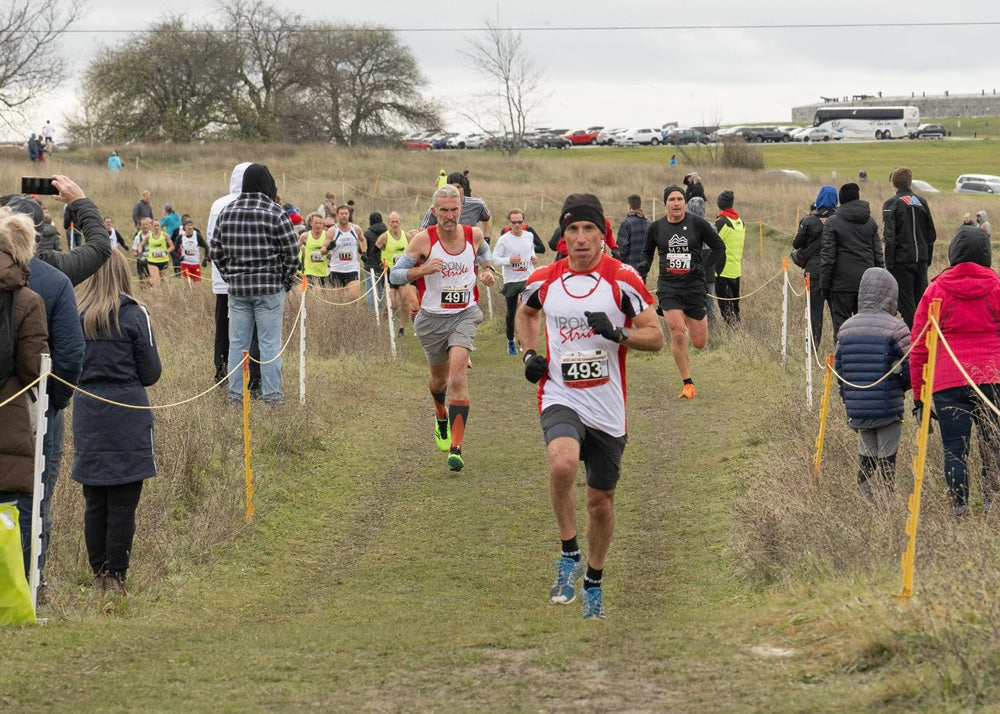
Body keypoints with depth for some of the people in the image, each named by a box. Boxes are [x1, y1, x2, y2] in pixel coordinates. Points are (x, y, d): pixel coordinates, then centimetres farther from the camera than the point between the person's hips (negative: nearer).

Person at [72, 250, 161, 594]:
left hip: (87, 417, 3)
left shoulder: (76, 314, 1)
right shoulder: (133, 314, -6)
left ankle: (99, 577, 14)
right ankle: (116, 578, 1)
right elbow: (150, 373, -2)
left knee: (94, 502, 10)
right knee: (123, 504, 1)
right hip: (127, 418, -3)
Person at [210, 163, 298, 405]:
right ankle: (271, 394, 4)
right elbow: (292, 253, -7)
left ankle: (235, 393, 13)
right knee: (270, 343, 2)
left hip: (237, 288, 4)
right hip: (270, 288, -4)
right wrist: (286, 283, 5)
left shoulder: (226, 212, 5)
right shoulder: (276, 213, -9)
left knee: (237, 342, 9)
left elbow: (216, 250, 9)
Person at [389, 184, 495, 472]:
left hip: (464, 315, 0)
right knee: (439, 377, 17)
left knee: (457, 371, -20)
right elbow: (395, 275, -9)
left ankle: (456, 447, -25)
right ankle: (441, 417, 54)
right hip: (432, 318, 0)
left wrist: (487, 272, 1)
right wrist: (423, 269, -25)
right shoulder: (424, 240, -12)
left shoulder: (474, 235, -2)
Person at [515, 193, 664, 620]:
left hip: (608, 409, 0)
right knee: (562, 464, -32)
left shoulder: (623, 280, -6)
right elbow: (526, 312, 25)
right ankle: (569, 555, -13)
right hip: (560, 398, 0)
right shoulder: (543, 280, 2)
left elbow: (656, 337, -4)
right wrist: (529, 353, 8)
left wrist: (617, 334, -23)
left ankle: (593, 582, 35)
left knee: (601, 501, 11)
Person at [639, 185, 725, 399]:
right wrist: (644, 266, 1)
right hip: (668, 287, 0)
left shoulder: (697, 224, -2)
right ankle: (687, 383, -4)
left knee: (699, 343, 3)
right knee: (677, 335, -17)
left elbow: (719, 247, 6)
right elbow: (647, 251, 20)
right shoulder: (656, 227, 3)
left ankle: (689, 320, 40)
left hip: (694, 285, 0)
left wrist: (704, 266, -4)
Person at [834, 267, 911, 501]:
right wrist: (901, 387, 10)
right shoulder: (895, 328, -10)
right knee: (886, 461, 2)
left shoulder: (846, 328, 6)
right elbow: (911, 368, -12)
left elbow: (838, 369, 11)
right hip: (888, 409, -5)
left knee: (866, 457, 15)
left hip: (856, 410, 5)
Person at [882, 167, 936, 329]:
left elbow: (889, 236, -14)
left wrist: (889, 264, -11)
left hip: (902, 260, -5)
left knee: (906, 304, -2)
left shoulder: (891, 204, -6)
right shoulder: (922, 202, 9)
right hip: (921, 260, 5)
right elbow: (932, 235, 12)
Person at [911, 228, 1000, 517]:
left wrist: (918, 392, 11)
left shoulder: (935, 290, 4)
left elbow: (918, 346, 5)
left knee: (954, 449, 3)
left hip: (948, 383, 0)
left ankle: (959, 509, 1)